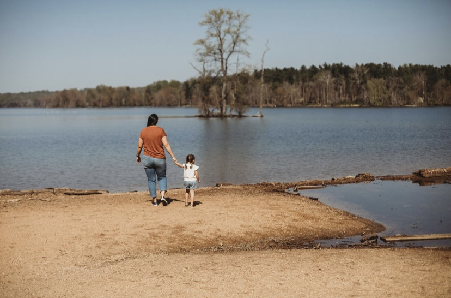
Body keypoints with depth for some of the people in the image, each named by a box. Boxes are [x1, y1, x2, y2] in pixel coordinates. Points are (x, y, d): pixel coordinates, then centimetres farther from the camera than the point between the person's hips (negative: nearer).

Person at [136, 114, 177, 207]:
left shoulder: (143, 131, -1)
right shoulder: (160, 130, -6)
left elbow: (139, 146, 2)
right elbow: (166, 145, -11)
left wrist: (137, 156, 18)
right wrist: (173, 156, -8)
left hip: (147, 158, 1)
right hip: (160, 159, -1)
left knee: (151, 180, 11)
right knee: (162, 177, 16)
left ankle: (154, 200, 13)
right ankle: (163, 195, -4)